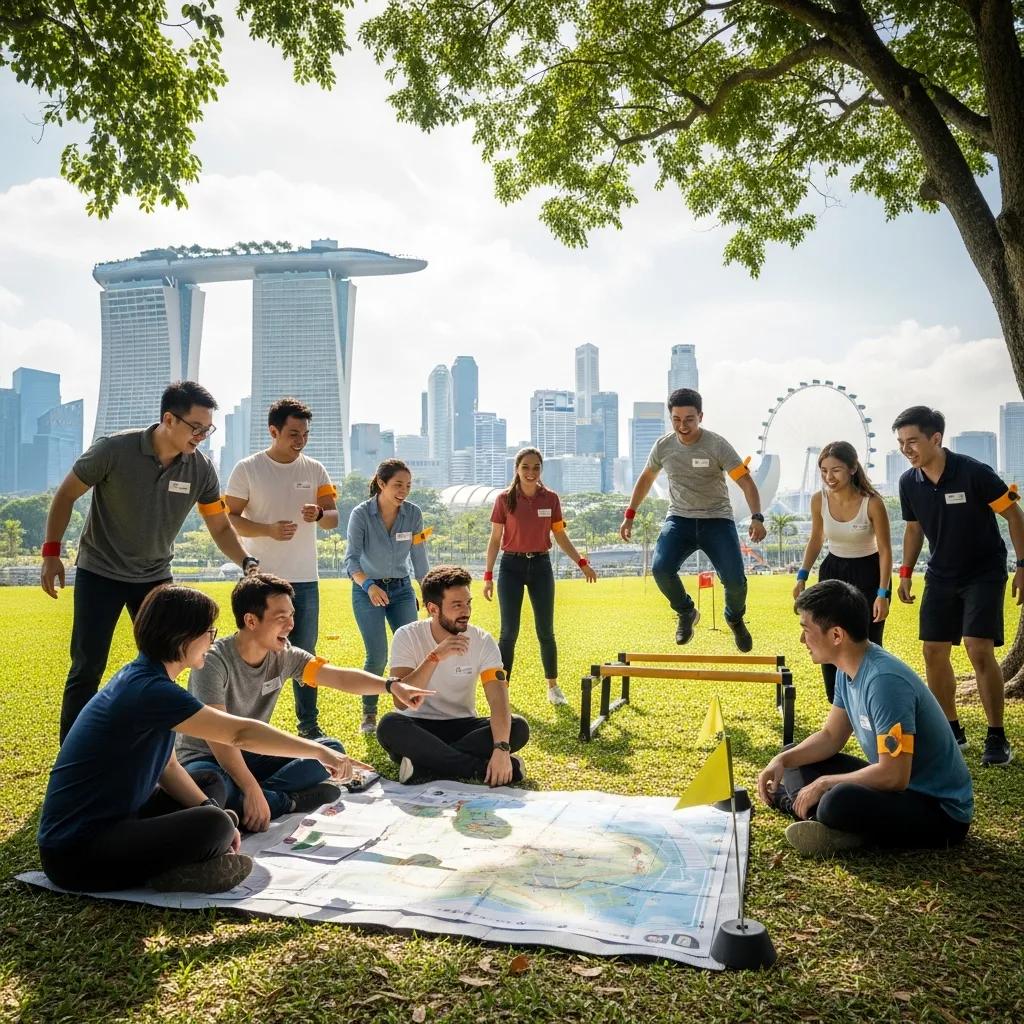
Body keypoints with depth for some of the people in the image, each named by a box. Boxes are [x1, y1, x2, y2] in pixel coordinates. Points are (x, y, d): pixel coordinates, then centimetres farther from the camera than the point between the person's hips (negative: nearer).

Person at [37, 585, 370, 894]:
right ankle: (172, 874, -3)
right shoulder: (150, 691, -23)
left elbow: (166, 767, 9)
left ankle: (170, 864, -2)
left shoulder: (141, 677, 7)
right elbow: (240, 733, -21)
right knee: (213, 825, -30)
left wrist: (213, 814, -1)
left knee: (210, 784, 19)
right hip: (76, 853, -11)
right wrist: (318, 751, -13)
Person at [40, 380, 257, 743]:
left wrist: (248, 563, -17)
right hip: (99, 573, -3)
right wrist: (51, 552, -9)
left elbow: (220, 526, -1)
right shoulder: (113, 450, -20)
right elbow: (66, 495, -6)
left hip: (155, 577, 4)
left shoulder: (201, 469, -11)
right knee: (87, 669, -2)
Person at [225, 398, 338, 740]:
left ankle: (309, 725, 20)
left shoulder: (315, 470, 5)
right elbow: (230, 518, -3)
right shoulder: (247, 469, -3)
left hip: (305, 580, 3)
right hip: (263, 578, -3)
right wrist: (268, 530, -20)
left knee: (305, 654, 10)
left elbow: (334, 517, 5)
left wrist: (319, 513, -19)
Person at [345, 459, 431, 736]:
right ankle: (369, 714, 15)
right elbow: (351, 559, -23)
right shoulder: (361, 514, -16)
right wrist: (369, 585, -40)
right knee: (377, 656, -8)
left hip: (402, 589, 3)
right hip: (367, 590, -3)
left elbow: (419, 558, 0)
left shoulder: (413, 513, -7)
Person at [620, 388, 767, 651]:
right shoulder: (663, 446, 0)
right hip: (680, 519, 2)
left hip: (717, 519, -2)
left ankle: (735, 619, 21)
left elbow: (746, 481, -17)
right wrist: (629, 515, 16)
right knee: (661, 569, -24)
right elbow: (646, 478, 17)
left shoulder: (717, 445, -11)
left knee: (734, 579, -16)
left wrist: (756, 518, -33)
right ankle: (686, 612, 7)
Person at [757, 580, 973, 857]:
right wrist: (783, 760, -6)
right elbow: (831, 736, 11)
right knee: (796, 762, 9)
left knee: (840, 801, -38)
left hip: (941, 811, -9)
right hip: (898, 784, 10)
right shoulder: (848, 669, 1)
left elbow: (893, 775, -29)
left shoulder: (884, 681, -28)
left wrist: (824, 783, -17)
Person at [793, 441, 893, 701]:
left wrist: (882, 594, -18)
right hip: (833, 571, 4)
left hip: (868, 574, -4)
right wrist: (802, 576, 1)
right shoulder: (818, 500, -11)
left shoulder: (872, 503, -22)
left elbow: (885, 550, -14)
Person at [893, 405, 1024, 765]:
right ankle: (951, 731, 19)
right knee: (933, 652, 4)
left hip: (984, 573, -5)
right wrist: (906, 572, 7)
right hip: (940, 576, 5)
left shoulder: (974, 472, -21)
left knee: (978, 649, -15)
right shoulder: (909, 482, -6)